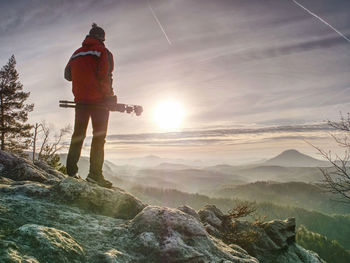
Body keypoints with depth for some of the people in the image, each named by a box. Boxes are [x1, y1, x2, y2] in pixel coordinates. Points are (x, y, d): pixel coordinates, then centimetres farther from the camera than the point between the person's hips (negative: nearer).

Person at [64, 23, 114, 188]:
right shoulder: (102, 51, -3)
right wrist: (108, 94, -2)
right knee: (99, 136, -4)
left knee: (78, 135, 12)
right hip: (99, 100, -5)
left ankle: (71, 170, 10)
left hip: (80, 99, 6)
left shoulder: (76, 53, 14)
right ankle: (94, 174, -10)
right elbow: (104, 75, -15)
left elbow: (67, 75, 17)